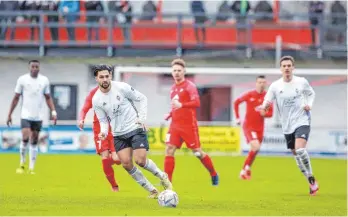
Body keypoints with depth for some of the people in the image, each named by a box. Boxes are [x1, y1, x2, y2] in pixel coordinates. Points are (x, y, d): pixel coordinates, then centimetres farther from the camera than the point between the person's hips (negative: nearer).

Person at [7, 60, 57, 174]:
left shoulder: (44, 80, 3)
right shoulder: (22, 79, -3)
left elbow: (48, 98, 11)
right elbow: (16, 98, 3)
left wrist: (53, 112, -2)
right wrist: (9, 114, 2)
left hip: (38, 117, 2)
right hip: (26, 115, -2)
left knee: (34, 142, 5)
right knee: (25, 138, -16)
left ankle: (31, 168, 9)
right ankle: (22, 164, 3)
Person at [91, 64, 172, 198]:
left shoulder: (121, 87, -11)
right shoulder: (96, 100, -3)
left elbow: (142, 99, -1)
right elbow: (103, 120, 6)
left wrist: (142, 118, -9)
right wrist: (104, 132, -15)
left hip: (135, 128, -4)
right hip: (118, 135, 4)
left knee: (140, 161, -14)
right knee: (126, 163, -8)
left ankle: (162, 177, 15)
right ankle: (151, 190, 7)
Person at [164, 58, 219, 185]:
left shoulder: (189, 86, -8)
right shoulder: (173, 88, 15)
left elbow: (197, 103, -21)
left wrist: (181, 105, -34)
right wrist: (170, 115, 10)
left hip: (189, 125, -6)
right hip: (175, 125, 6)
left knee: (197, 152, 1)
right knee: (169, 150, -9)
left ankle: (214, 175, 21)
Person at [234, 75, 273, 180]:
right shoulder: (249, 95, -8)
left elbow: (271, 113, 3)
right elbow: (236, 102, 7)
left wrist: (264, 113, -20)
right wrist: (237, 118, 5)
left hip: (260, 128, 4)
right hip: (248, 126, -4)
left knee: (255, 151, 11)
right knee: (256, 147, -23)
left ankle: (244, 170, 29)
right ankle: (247, 167, -3)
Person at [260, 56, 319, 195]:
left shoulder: (302, 82, -6)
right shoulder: (275, 86, -6)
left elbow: (311, 94, 14)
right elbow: (266, 104, -7)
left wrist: (309, 104, -6)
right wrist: (265, 106, -31)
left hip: (302, 121, -3)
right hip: (287, 126, 3)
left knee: (300, 149, -25)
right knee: (296, 154, 10)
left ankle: (311, 179, -9)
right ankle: (312, 183, 25)